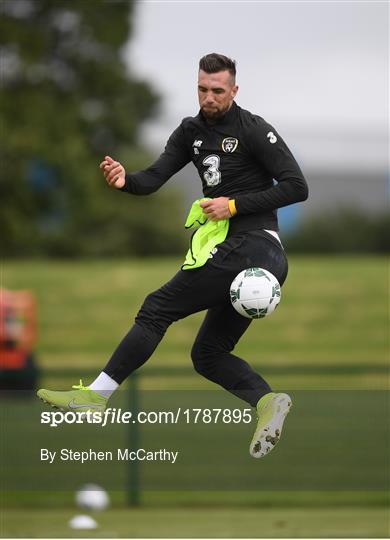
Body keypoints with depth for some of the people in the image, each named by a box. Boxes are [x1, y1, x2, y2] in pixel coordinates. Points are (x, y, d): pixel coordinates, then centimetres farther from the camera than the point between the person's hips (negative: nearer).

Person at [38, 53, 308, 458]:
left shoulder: (254, 131, -8)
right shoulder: (191, 132, 14)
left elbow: (297, 187, -10)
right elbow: (155, 178, 5)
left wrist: (235, 205, -15)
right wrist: (126, 181, -18)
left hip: (249, 246, -9)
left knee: (158, 308, -8)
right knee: (207, 354, 11)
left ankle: (96, 394, -6)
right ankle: (266, 400, -8)